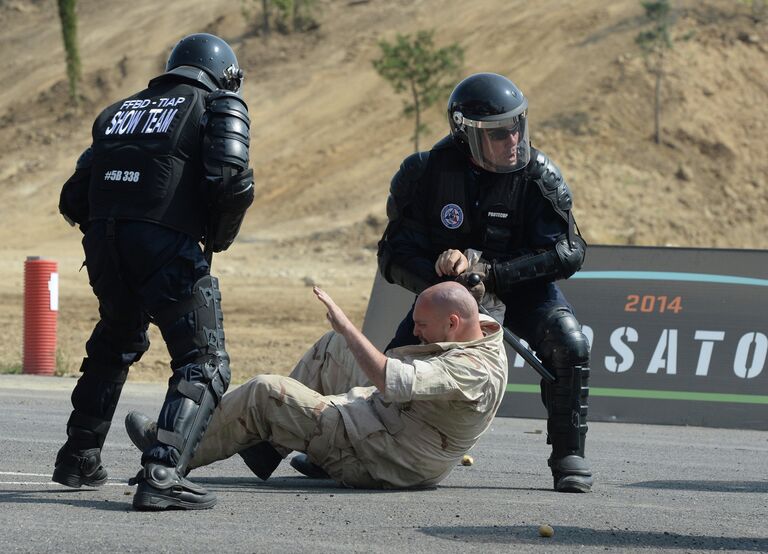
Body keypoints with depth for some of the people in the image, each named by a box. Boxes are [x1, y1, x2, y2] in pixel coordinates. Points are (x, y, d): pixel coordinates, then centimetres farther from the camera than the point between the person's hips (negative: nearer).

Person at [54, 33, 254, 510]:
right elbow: (232, 183, -9)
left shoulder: (119, 112, 24)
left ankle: (79, 458, 37)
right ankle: (163, 475, -19)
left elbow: (74, 199, 18)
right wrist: (220, 238, 7)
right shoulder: (219, 108, 8)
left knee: (116, 343, 30)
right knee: (205, 364, -2)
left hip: (102, 242, 6)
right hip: (166, 246, -6)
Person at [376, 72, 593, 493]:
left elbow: (566, 253, -22)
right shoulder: (427, 173, -17)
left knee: (569, 346, -28)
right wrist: (451, 282, -33)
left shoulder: (537, 177, -18)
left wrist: (483, 266, -31)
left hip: (522, 288, -1)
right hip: (447, 288, 1)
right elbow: (396, 256, -15)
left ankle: (568, 457, -13)